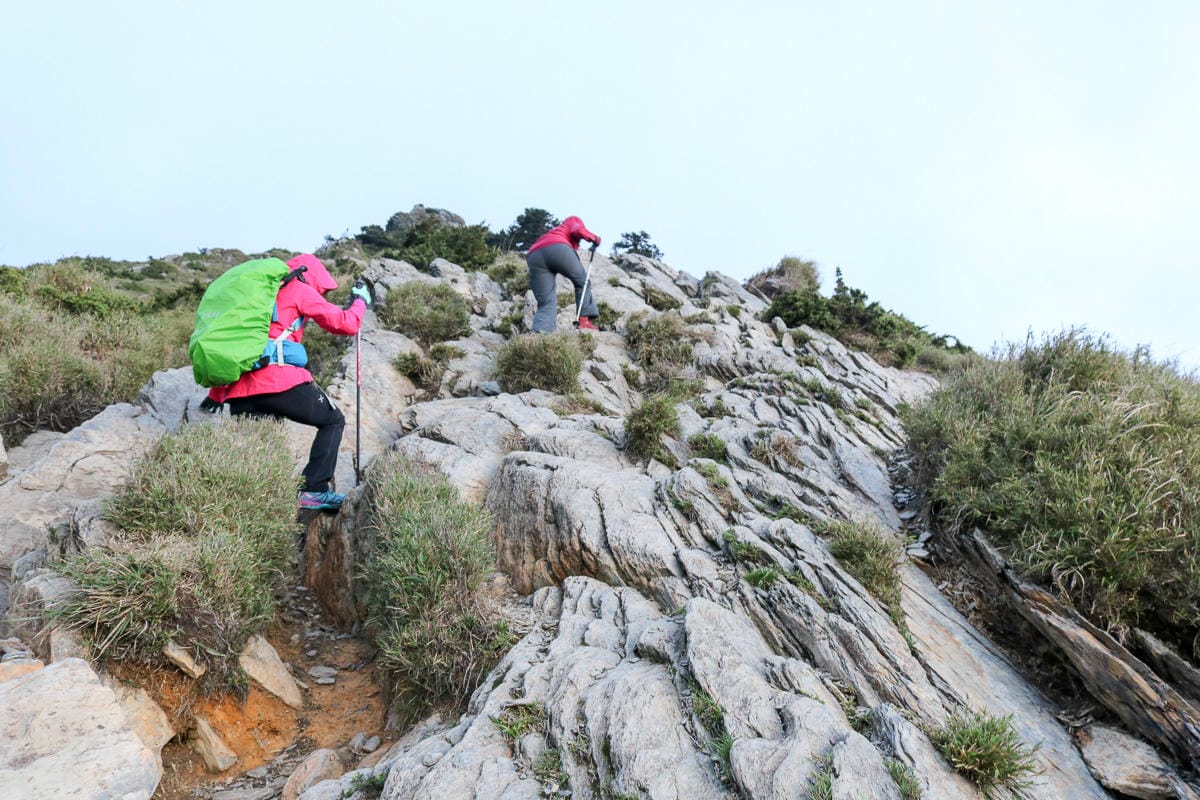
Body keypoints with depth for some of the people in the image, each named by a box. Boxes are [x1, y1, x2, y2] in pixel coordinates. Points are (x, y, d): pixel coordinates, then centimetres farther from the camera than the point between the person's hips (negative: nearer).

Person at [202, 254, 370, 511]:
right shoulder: (299, 289, 9)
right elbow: (345, 324, 3)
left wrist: (216, 393, 34)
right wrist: (360, 301, 24)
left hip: (239, 392, 6)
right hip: (282, 382, -6)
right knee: (333, 420, 11)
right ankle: (313, 491, -2)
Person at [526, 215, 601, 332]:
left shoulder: (552, 233, 44)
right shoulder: (574, 221, 29)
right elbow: (578, 230, 7)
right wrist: (594, 238, 20)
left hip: (534, 256, 5)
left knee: (546, 304, 2)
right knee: (582, 281, 18)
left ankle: (539, 333, -20)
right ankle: (585, 320, 8)